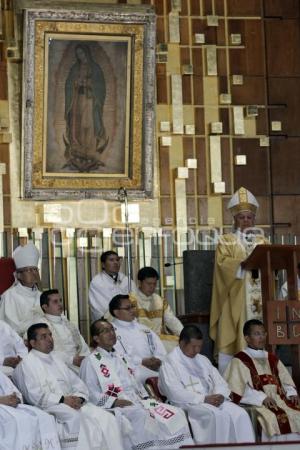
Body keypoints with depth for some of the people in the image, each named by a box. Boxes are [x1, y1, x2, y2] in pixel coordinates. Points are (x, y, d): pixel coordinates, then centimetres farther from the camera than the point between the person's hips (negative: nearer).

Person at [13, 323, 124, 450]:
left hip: (71, 402, 7)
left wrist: (78, 398, -3)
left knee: (106, 418, -16)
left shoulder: (57, 361, 26)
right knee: (75, 417, -37)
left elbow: (79, 384, 20)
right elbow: (34, 395, -11)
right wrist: (62, 400, -17)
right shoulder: (27, 364, 2)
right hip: (48, 408, -7)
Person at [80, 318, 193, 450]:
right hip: (114, 408, -7)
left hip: (136, 401, 7)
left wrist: (145, 398, 8)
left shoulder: (121, 359, 27)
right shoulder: (90, 362, 4)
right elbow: (91, 394, -6)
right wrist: (115, 402, -18)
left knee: (176, 414, -14)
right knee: (141, 416, -39)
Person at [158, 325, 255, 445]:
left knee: (240, 414, -20)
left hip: (211, 401, 7)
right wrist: (203, 399, -18)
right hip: (189, 404, -6)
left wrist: (220, 395, -6)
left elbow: (220, 382, 19)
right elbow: (175, 393, -13)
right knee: (217, 415, -35)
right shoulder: (170, 362, -1)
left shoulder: (203, 360, 22)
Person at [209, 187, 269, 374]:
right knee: (232, 342, -8)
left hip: (259, 298, 3)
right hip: (235, 301, -3)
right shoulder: (226, 241, 7)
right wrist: (244, 264, -25)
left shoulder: (263, 241, 18)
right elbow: (223, 263, -9)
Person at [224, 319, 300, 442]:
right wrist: (262, 398, -18)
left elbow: (285, 380, 22)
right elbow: (237, 390, -8)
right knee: (279, 418, -33)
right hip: (256, 403, -6)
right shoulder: (240, 360, 2)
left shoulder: (272, 358, 22)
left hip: (279, 399, 6)